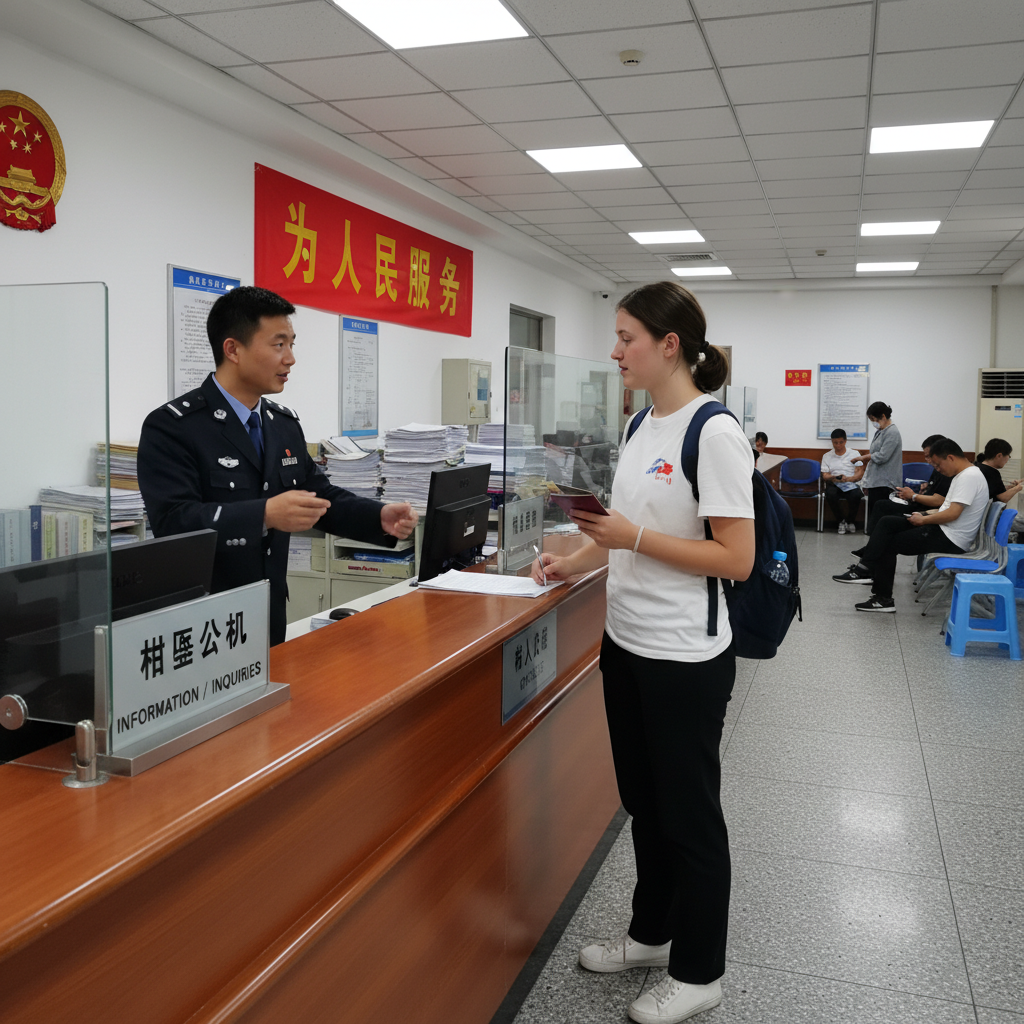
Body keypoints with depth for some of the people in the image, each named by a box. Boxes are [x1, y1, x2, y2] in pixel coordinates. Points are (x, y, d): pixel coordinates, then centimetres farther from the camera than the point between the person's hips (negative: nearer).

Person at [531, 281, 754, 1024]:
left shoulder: (714, 433, -18)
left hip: (686, 658, -8)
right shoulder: (643, 425, 7)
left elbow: (736, 558, -21)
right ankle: (651, 934, 41)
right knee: (644, 800, 21)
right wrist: (577, 561, 3)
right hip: (628, 643, 8)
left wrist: (633, 537, -23)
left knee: (689, 811, 8)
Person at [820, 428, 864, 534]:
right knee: (830, 495, -36)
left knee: (856, 495, -35)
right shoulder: (827, 456, 15)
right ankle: (841, 521, -13)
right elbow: (824, 475, 8)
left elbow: (860, 473, 2)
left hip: (851, 484, -1)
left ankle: (850, 521, -7)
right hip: (834, 484, 1)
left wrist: (848, 478, -18)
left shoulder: (854, 454, 11)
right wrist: (833, 477, -17)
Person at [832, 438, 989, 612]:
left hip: (950, 539, -10)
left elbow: (952, 514, -25)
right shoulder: (963, 475, 14)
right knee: (887, 522, 3)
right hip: (943, 529, 10)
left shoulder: (970, 477, -18)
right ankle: (865, 568, -3)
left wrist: (923, 520, -11)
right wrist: (925, 514, 6)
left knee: (888, 544, -2)